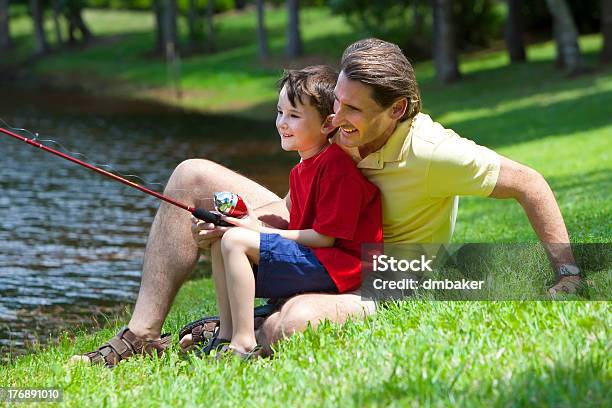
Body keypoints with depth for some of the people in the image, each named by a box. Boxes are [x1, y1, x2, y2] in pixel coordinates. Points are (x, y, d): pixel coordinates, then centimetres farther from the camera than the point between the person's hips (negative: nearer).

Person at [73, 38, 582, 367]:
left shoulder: (429, 152, -28)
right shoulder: (344, 133, -8)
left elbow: (529, 185, -20)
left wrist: (568, 273, -21)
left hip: (381, 294, -8)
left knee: (294, 322, -43)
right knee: (193, 176, 0)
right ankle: (142, 335, -3)